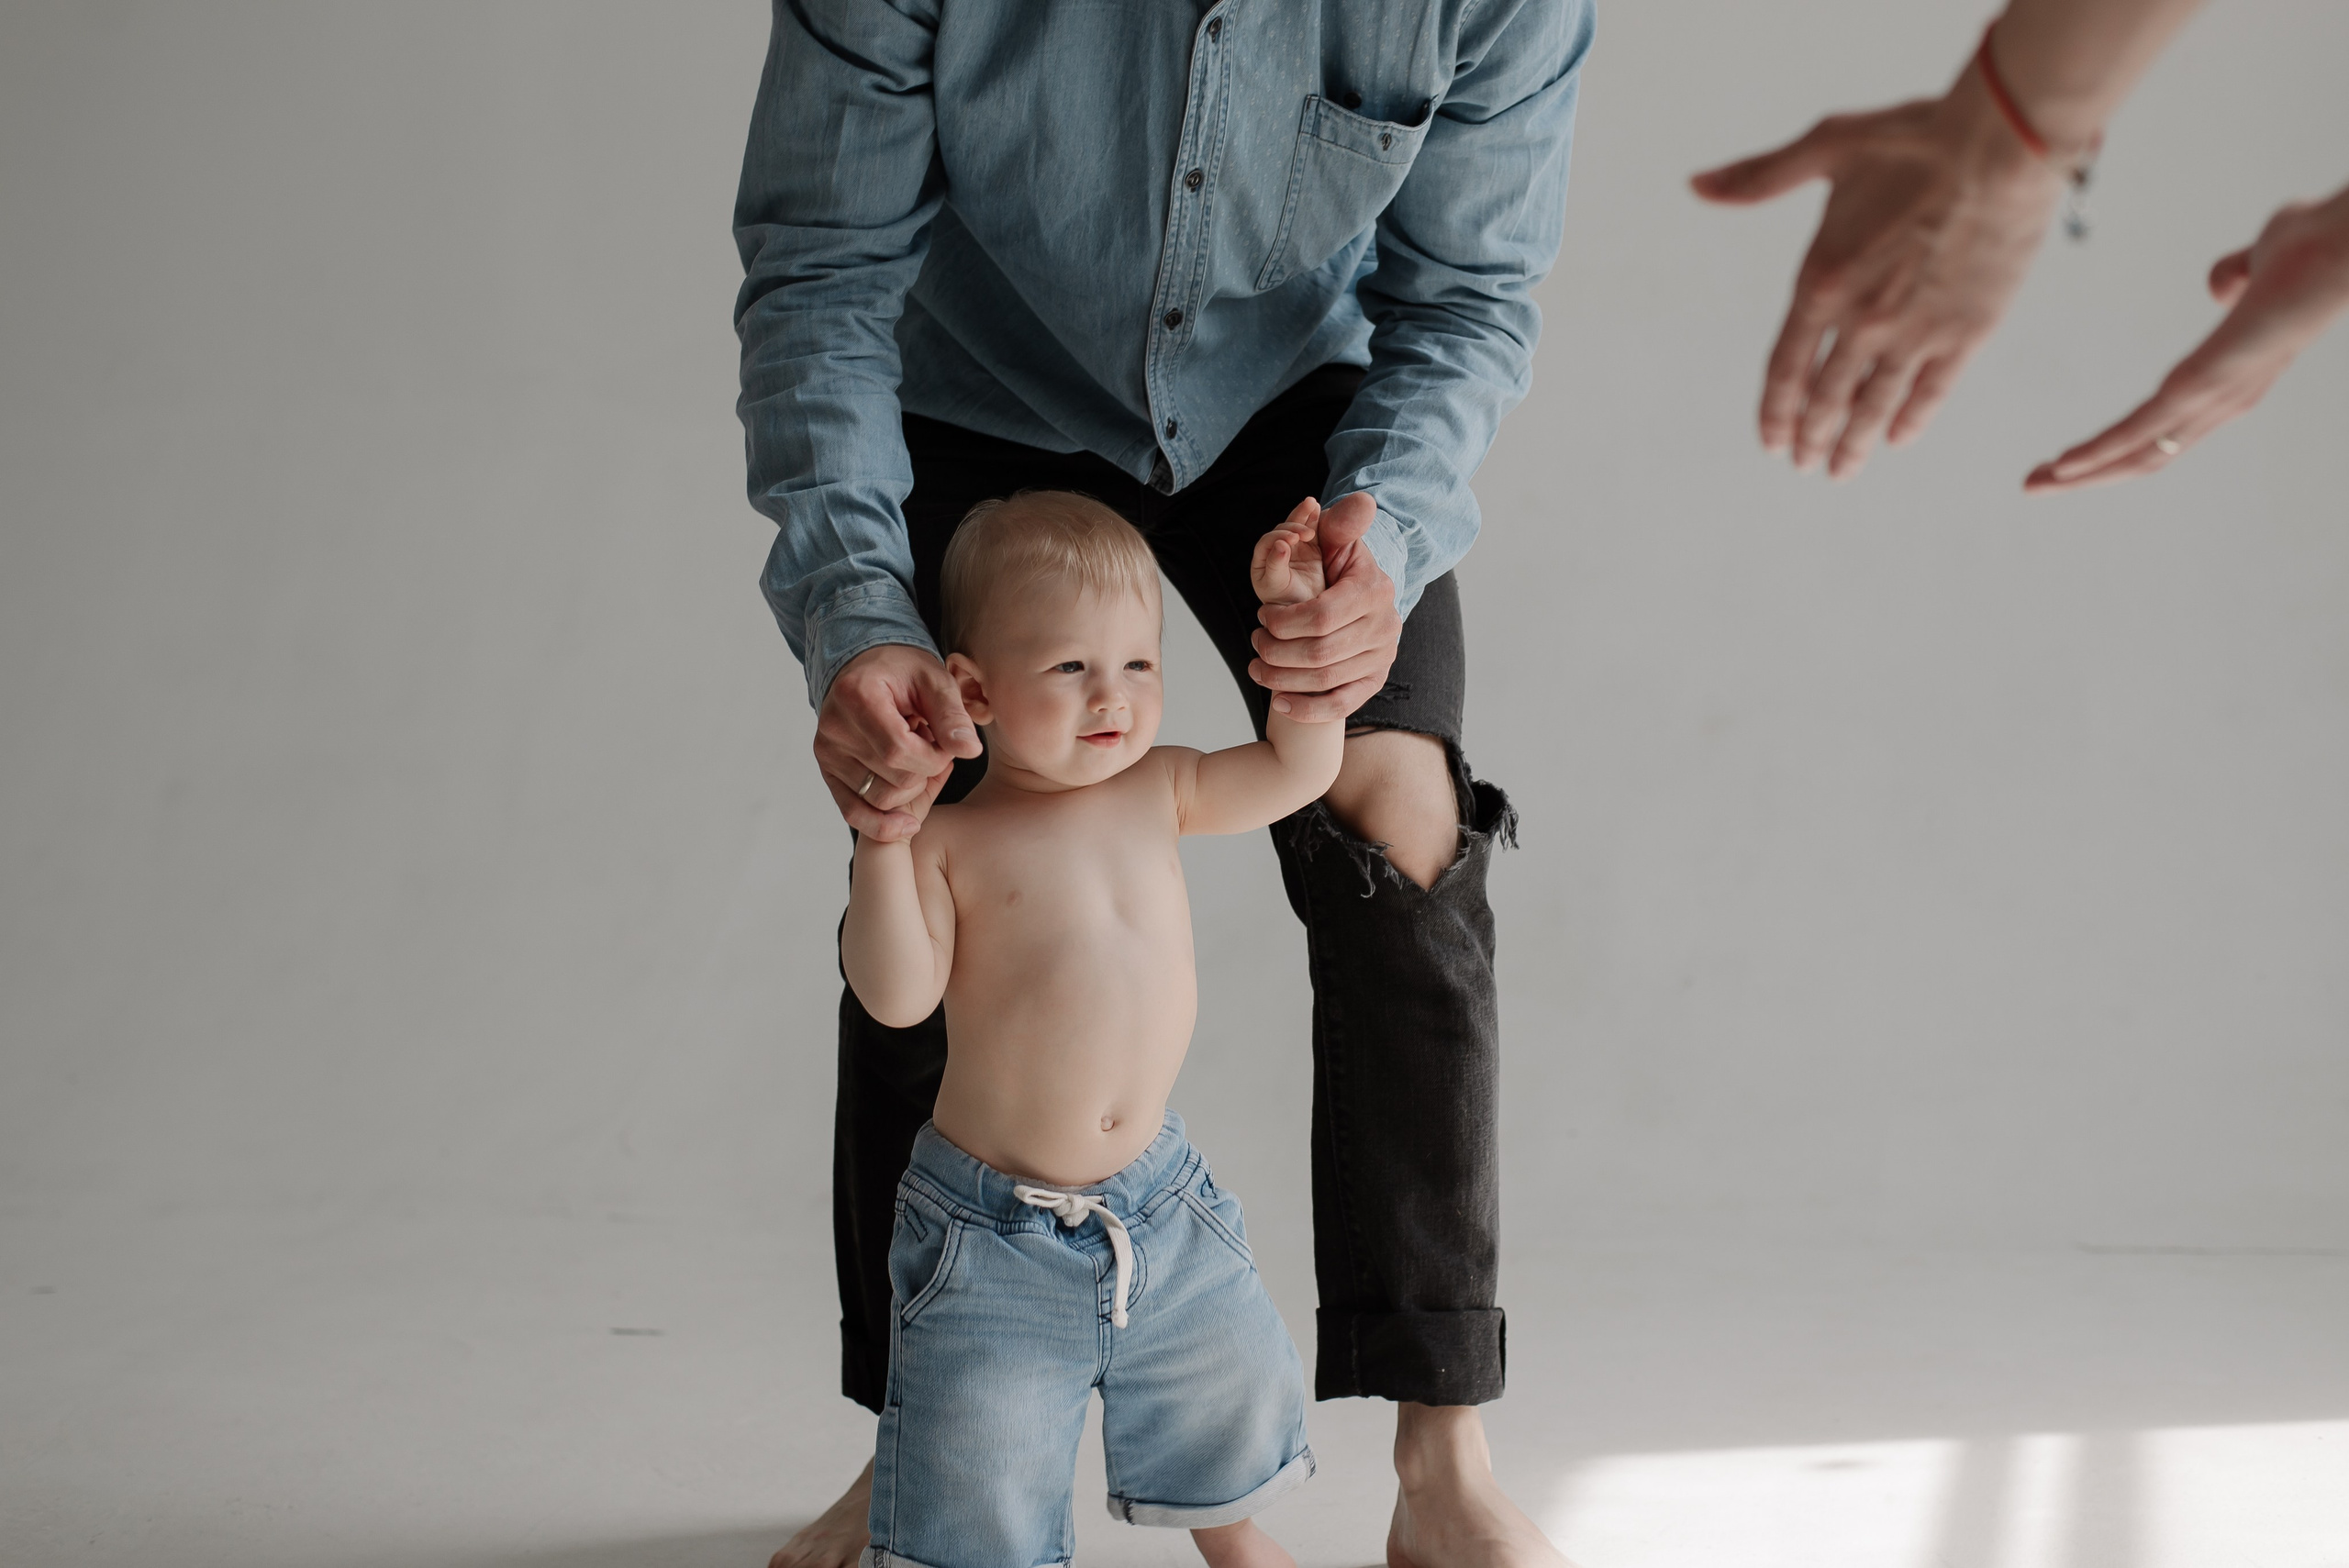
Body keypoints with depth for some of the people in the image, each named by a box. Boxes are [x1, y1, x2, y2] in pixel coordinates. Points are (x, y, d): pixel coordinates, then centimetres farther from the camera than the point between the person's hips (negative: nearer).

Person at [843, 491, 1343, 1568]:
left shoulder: (1159, 791, 0)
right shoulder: (952, 843, -14)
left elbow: (1299, 766, 3)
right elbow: (897, 996, -22)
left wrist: (1294, 612, -6)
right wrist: (883, 837, -30)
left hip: (1158, 1199, 5)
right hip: (994, 1227, -5)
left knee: (1230, 1394, 26)